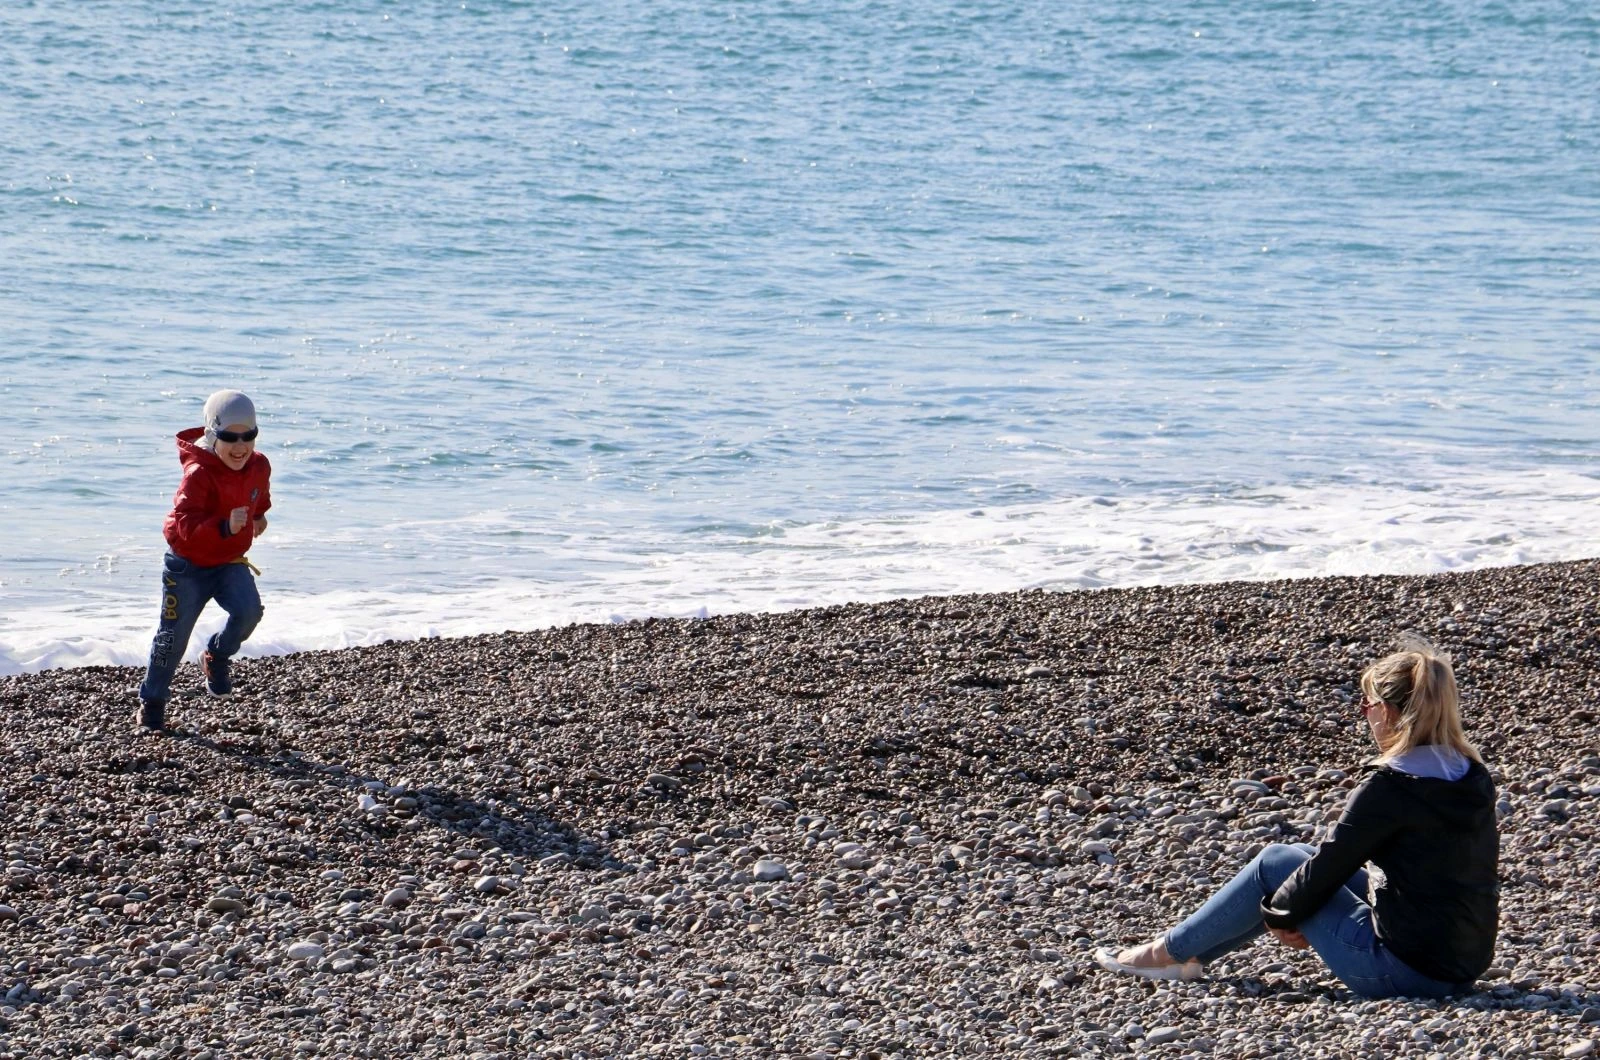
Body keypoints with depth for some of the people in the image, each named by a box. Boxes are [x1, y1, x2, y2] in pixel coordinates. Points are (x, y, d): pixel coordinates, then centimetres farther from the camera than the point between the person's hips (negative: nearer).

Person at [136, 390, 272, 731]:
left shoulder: (259, 466, -6)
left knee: (248, 610, -23)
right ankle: (152, 701, 24)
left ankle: (216, 657, 7)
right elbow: (186, 525, -37)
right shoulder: (198, 475, -28)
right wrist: (225, 527, -49)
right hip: (188, 565, -4)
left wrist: (259, 515, 33)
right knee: (173, 636, 4)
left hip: (230, 562, 4)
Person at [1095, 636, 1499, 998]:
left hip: (1404, 971, -8)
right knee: (1291, 855, 19)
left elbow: (1326, 868, -11)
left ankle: (1172, 951, 23)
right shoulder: (1473, 778, 5)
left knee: (1275, 864, 9)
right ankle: (1191, 952, 31)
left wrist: (1278, 914, 8)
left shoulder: (1388, 788, -19)